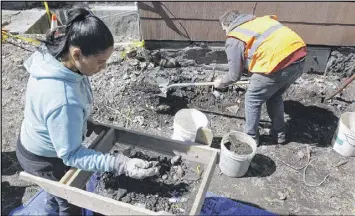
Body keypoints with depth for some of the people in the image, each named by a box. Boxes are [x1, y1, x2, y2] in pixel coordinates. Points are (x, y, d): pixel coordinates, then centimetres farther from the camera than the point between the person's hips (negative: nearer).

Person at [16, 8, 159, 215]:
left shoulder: (54, 55, -17)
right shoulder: (63, 101, -45)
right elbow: (71, 155, -34)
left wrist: (84, 123, 9)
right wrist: (120, 164, -41)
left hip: (44, 145, 8)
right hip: (45, 160, -8)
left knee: (61, 191, 37)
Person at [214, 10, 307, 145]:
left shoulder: (234, 39, 7)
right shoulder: (260, 20, 28)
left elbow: (234, 75, 7)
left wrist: (221, 82, 30)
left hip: (278, 63, -8)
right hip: (299, 54, 8)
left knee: (252, 100, 14)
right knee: (275, 97, 28)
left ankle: (251, 138, 27)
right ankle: (279, 134, 39)